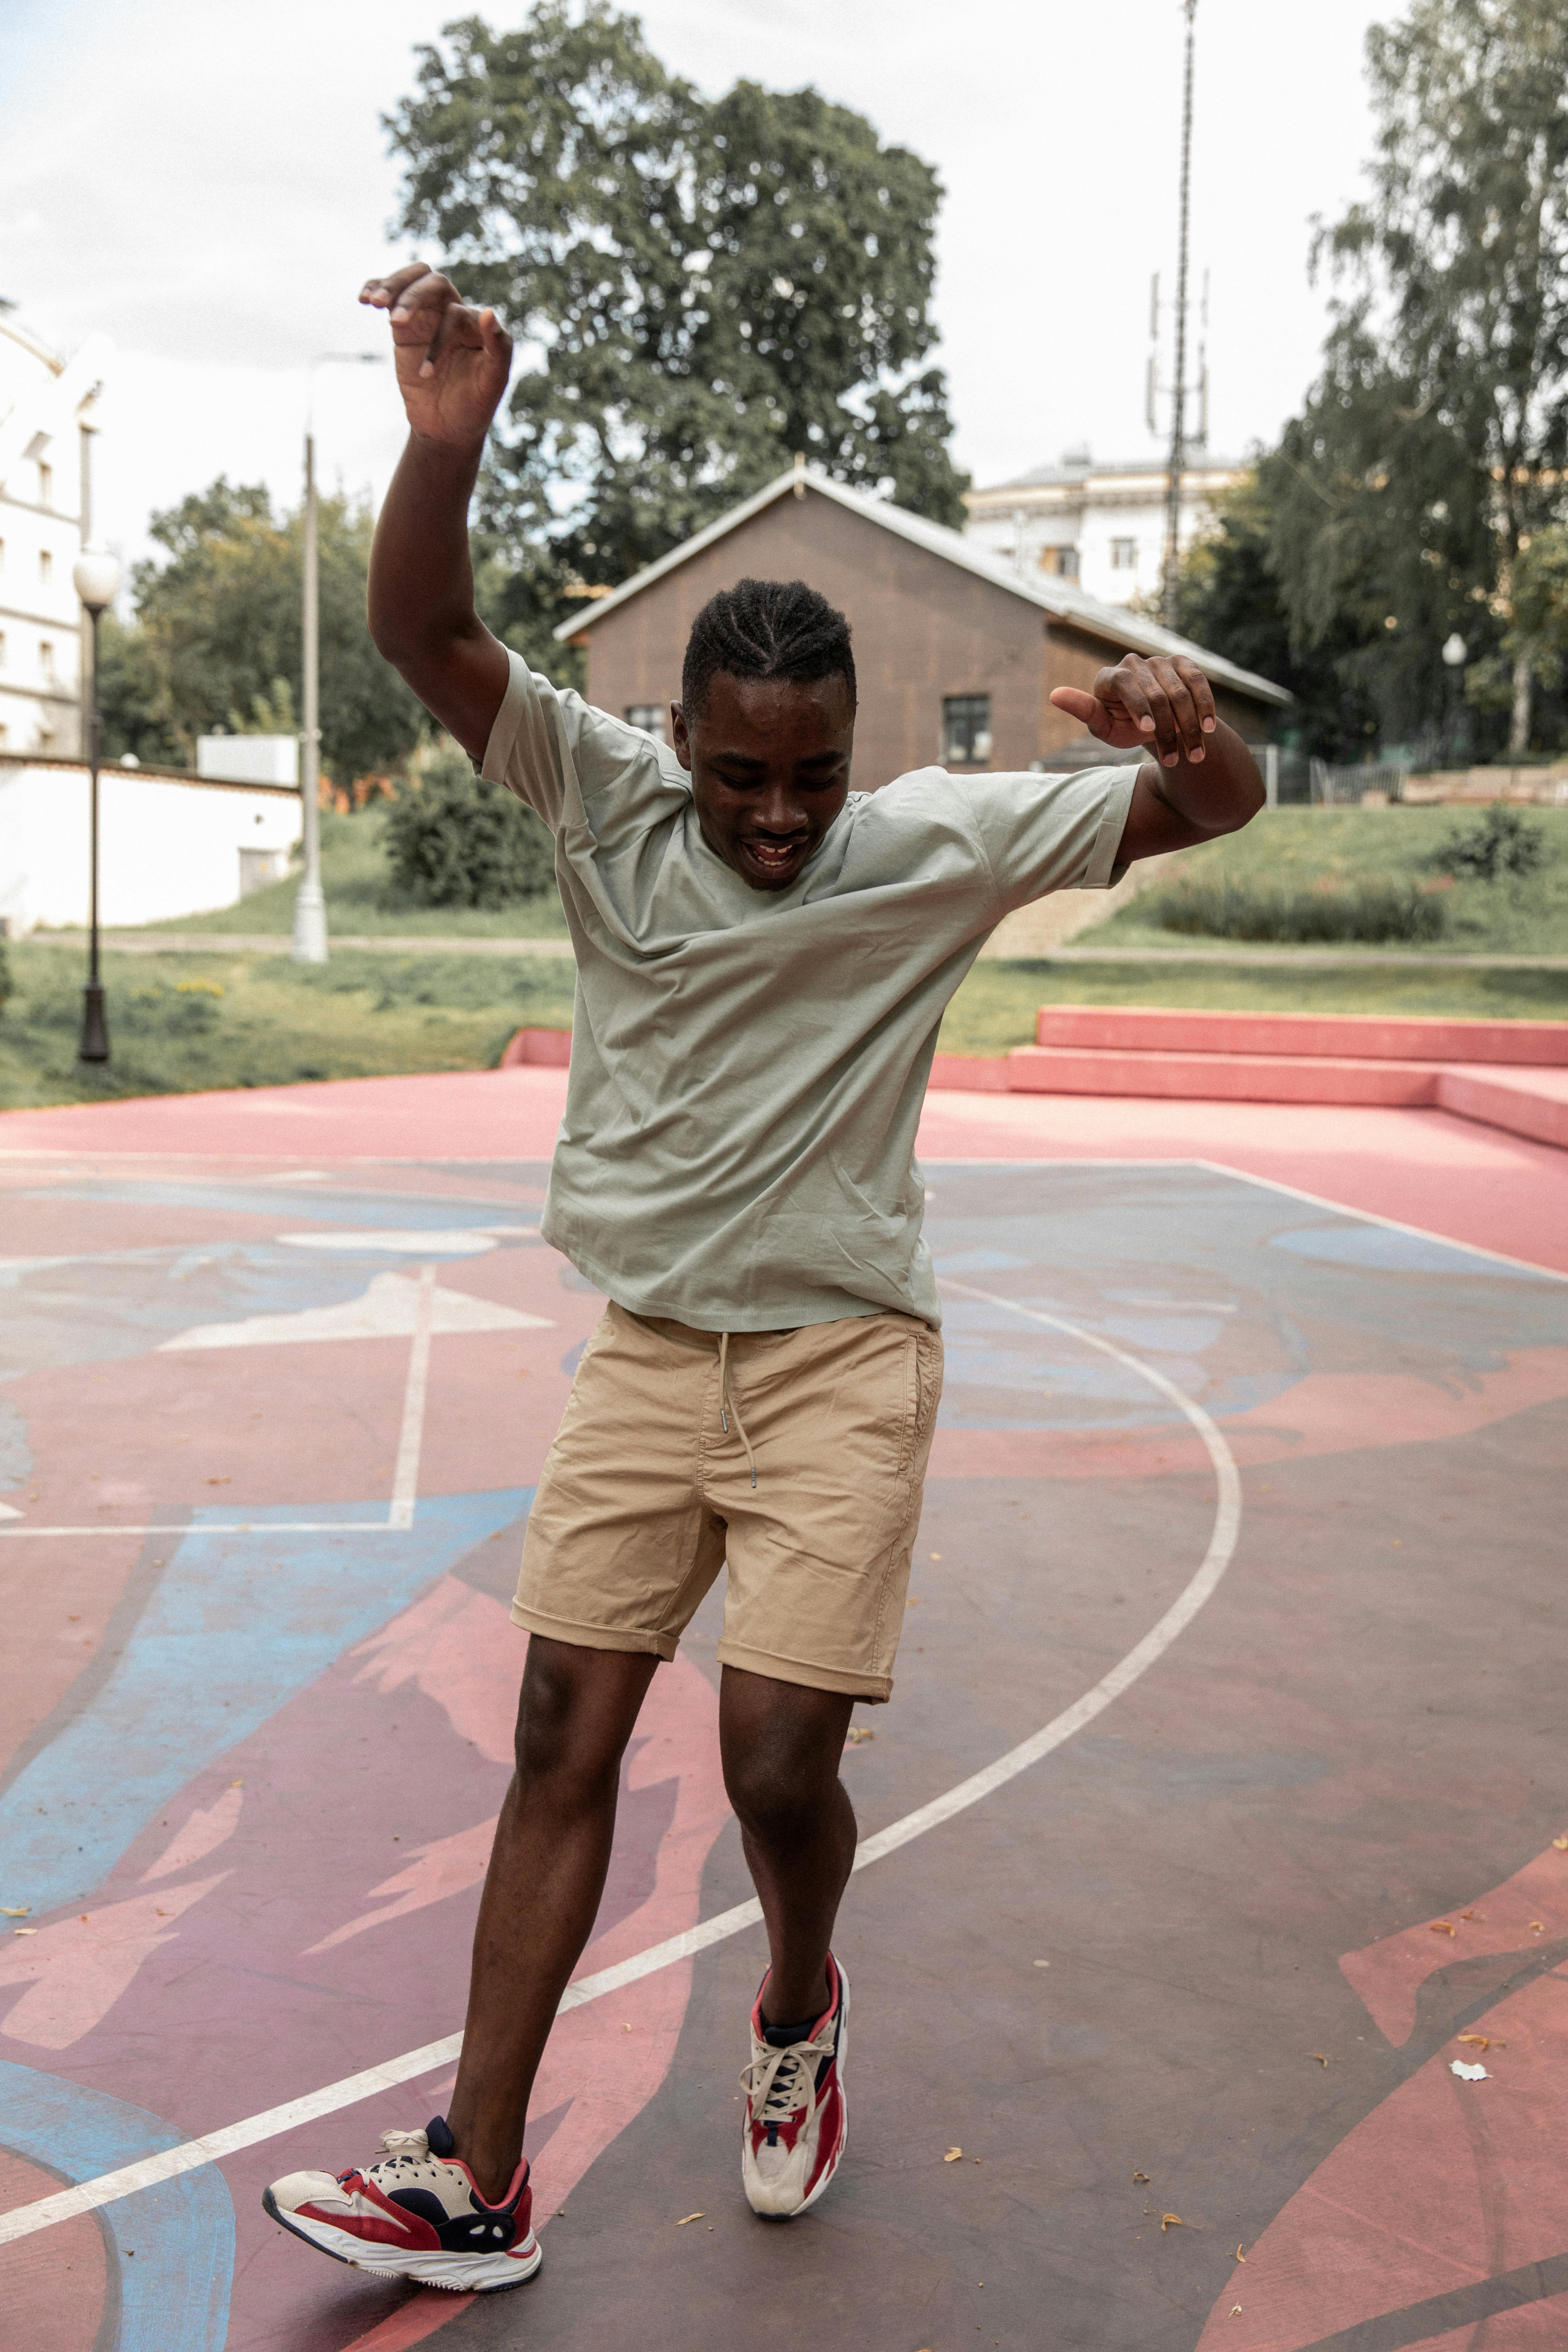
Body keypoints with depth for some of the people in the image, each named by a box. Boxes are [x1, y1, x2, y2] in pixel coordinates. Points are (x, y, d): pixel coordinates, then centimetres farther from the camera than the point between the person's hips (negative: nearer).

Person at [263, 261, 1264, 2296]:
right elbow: (423, 629, -12)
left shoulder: (940, 844, -6)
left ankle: (803, 2008, 29)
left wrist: (1191, 734, -27)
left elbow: (1215, 812, -2)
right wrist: (448, 438, -32)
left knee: (778, 1762, -7)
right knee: (564, 1738, 2)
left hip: (844, 1359, -2)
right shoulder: (608, 800, -3)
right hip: (646, 1348, 2)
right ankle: (474, 2184, 13)